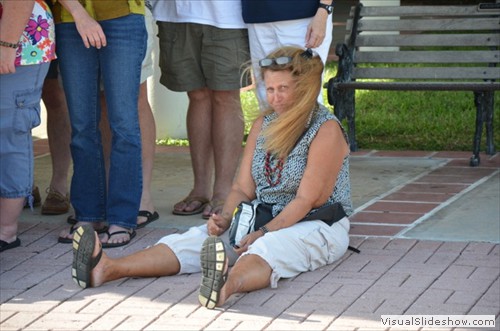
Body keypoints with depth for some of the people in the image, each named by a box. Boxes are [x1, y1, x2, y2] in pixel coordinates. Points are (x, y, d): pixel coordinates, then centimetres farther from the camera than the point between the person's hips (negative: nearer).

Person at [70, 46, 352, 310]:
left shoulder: (326, 130, -9)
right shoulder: (263, 124, 14)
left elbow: (306, 200, -16)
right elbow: (243, 188, 9)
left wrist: (264, 232, -25)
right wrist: (225, 219, -12)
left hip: (315, 225, -6)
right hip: (260, 221, 7)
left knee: (267, 249, -40)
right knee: (194, 240, -17)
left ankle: (227, 285, -75)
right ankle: (109, 268, -38)